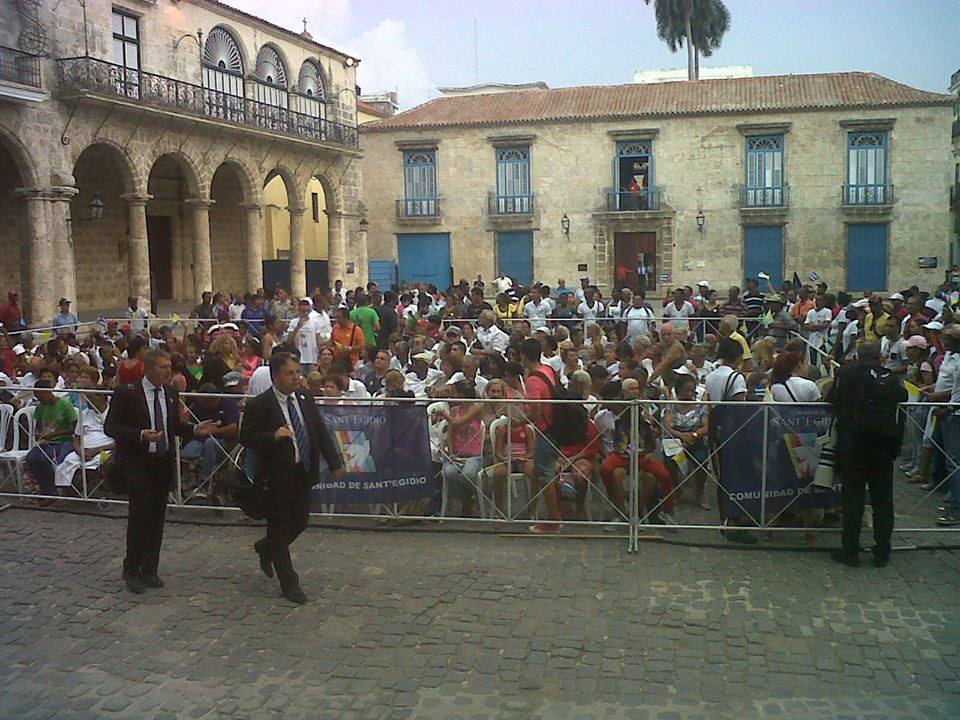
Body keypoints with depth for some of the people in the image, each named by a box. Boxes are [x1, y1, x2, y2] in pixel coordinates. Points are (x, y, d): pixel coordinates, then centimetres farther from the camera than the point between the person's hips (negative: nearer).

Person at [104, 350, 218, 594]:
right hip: (137, 464, -5)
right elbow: (110, 427, -11)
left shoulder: (171, 393, 7)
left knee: (157, 518, 10)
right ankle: (131, 570, 10)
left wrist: (195, 430, -3)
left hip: (163, 463, 5)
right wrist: (141, 435, -25)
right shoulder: (127, 393, -9)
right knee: (140, 516, -7)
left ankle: (149, 570, 22)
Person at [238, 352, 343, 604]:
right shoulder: (259, 405, -12)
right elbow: (246, 437, -14)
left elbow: (320, 431, 10)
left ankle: (265, 548, 44)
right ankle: (289, 583, 15)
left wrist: (334, 463, 9)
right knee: (279, 528, 3)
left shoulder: (304, 398, 5)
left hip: (304, 473, 6)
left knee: (299, 523, 15)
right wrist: (273, 436, -31)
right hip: (276, 477, -6)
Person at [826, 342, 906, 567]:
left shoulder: (846, 373, -4)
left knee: (853, 500, 5)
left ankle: (850, 552, 9)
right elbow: (903, 398, 13)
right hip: (884, 447, 2)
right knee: (883, 500, 11)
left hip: (853, 447, -2)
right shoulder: (891, 378, 3)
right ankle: (882, 553, 16)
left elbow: (831, 399, 2)